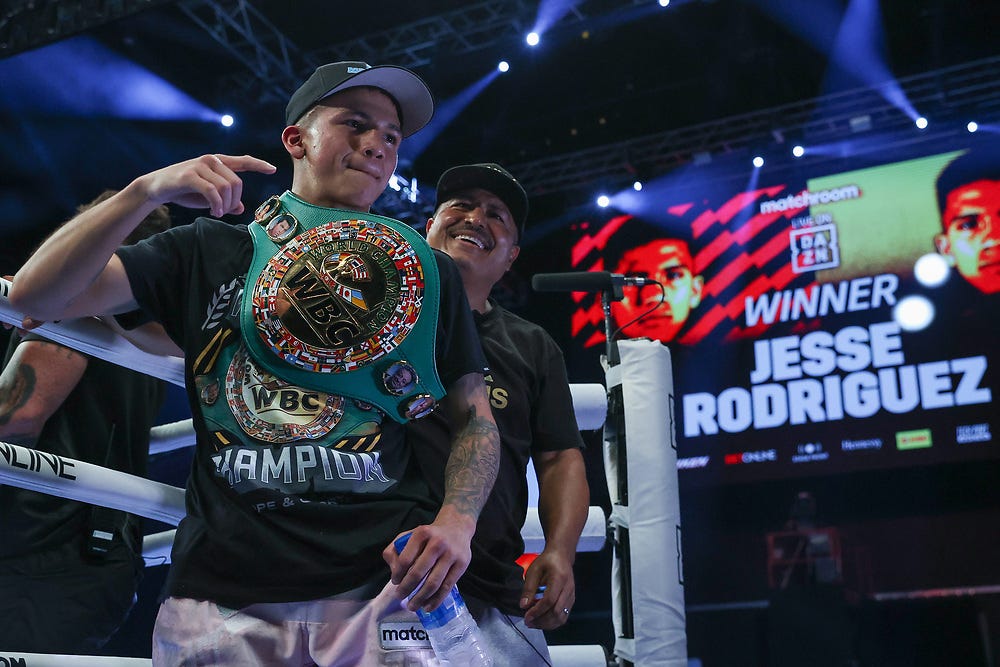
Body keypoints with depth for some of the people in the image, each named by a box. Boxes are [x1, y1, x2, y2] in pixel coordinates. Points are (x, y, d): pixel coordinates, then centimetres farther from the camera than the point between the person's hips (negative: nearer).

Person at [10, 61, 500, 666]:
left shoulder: (430, 271, 13)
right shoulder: (213, 248, 11)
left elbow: (475, 417, 11)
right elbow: (38, 296, 4)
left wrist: (456, 523, -8)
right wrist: (145, 192, -10)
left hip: (388, 581, 1)